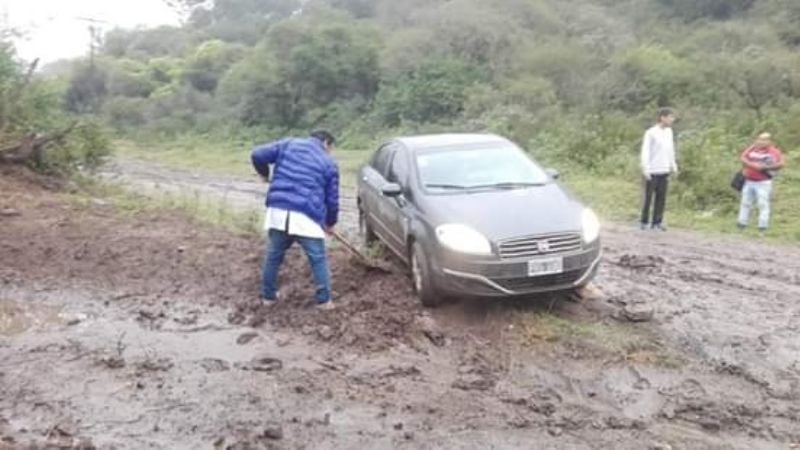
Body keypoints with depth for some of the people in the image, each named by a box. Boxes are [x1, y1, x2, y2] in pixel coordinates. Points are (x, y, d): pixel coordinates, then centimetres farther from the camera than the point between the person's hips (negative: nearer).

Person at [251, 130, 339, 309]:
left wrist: (264, 174, 30)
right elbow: (332, 199, 12)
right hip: (307, 217, -3)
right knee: (318, 260, 11)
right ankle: (324, 300, 16)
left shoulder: (289, 144, 15)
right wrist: (330, 223, 28)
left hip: (278, 211, 3)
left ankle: (268, 296, 31)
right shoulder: (329, 163, 11)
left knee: (273, 256, 19)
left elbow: (257, 155, 9)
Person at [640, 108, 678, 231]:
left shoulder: (669, 132, 11)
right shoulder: (651, 133, -9)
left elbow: (671, 150, 19)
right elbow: (645, 151, -10)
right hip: (652, 171, -6)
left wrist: (673, 165, 14)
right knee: (649, 197, 1)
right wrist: (645, 169, -15)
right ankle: (644, 221, 12)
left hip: (664, 171, 6)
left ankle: (657, 222, 12)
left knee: (661, 198, 5)